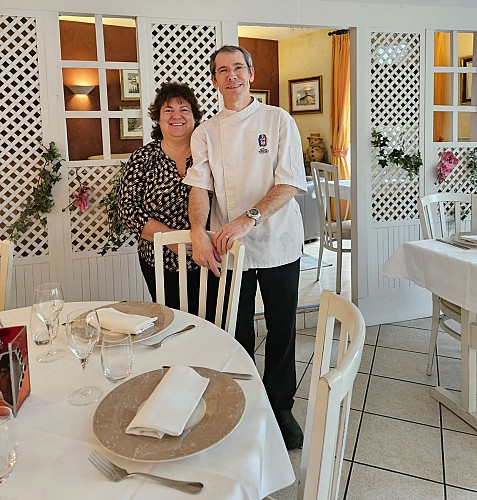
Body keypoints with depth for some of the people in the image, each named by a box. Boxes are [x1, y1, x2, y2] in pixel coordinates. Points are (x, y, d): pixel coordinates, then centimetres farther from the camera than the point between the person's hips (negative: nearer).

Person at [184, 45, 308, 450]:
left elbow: (290, 184, -10)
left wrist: (248, 219, -22)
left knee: (282, 333, 10)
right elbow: (199, 188, -3)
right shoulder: (206, 132, 6)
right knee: (238, 335, 10)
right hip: (229, 249, 1)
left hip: (278, 245, -1)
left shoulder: (278, 121, -1)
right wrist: (199, 234, -21)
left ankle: (280, 408, 30)